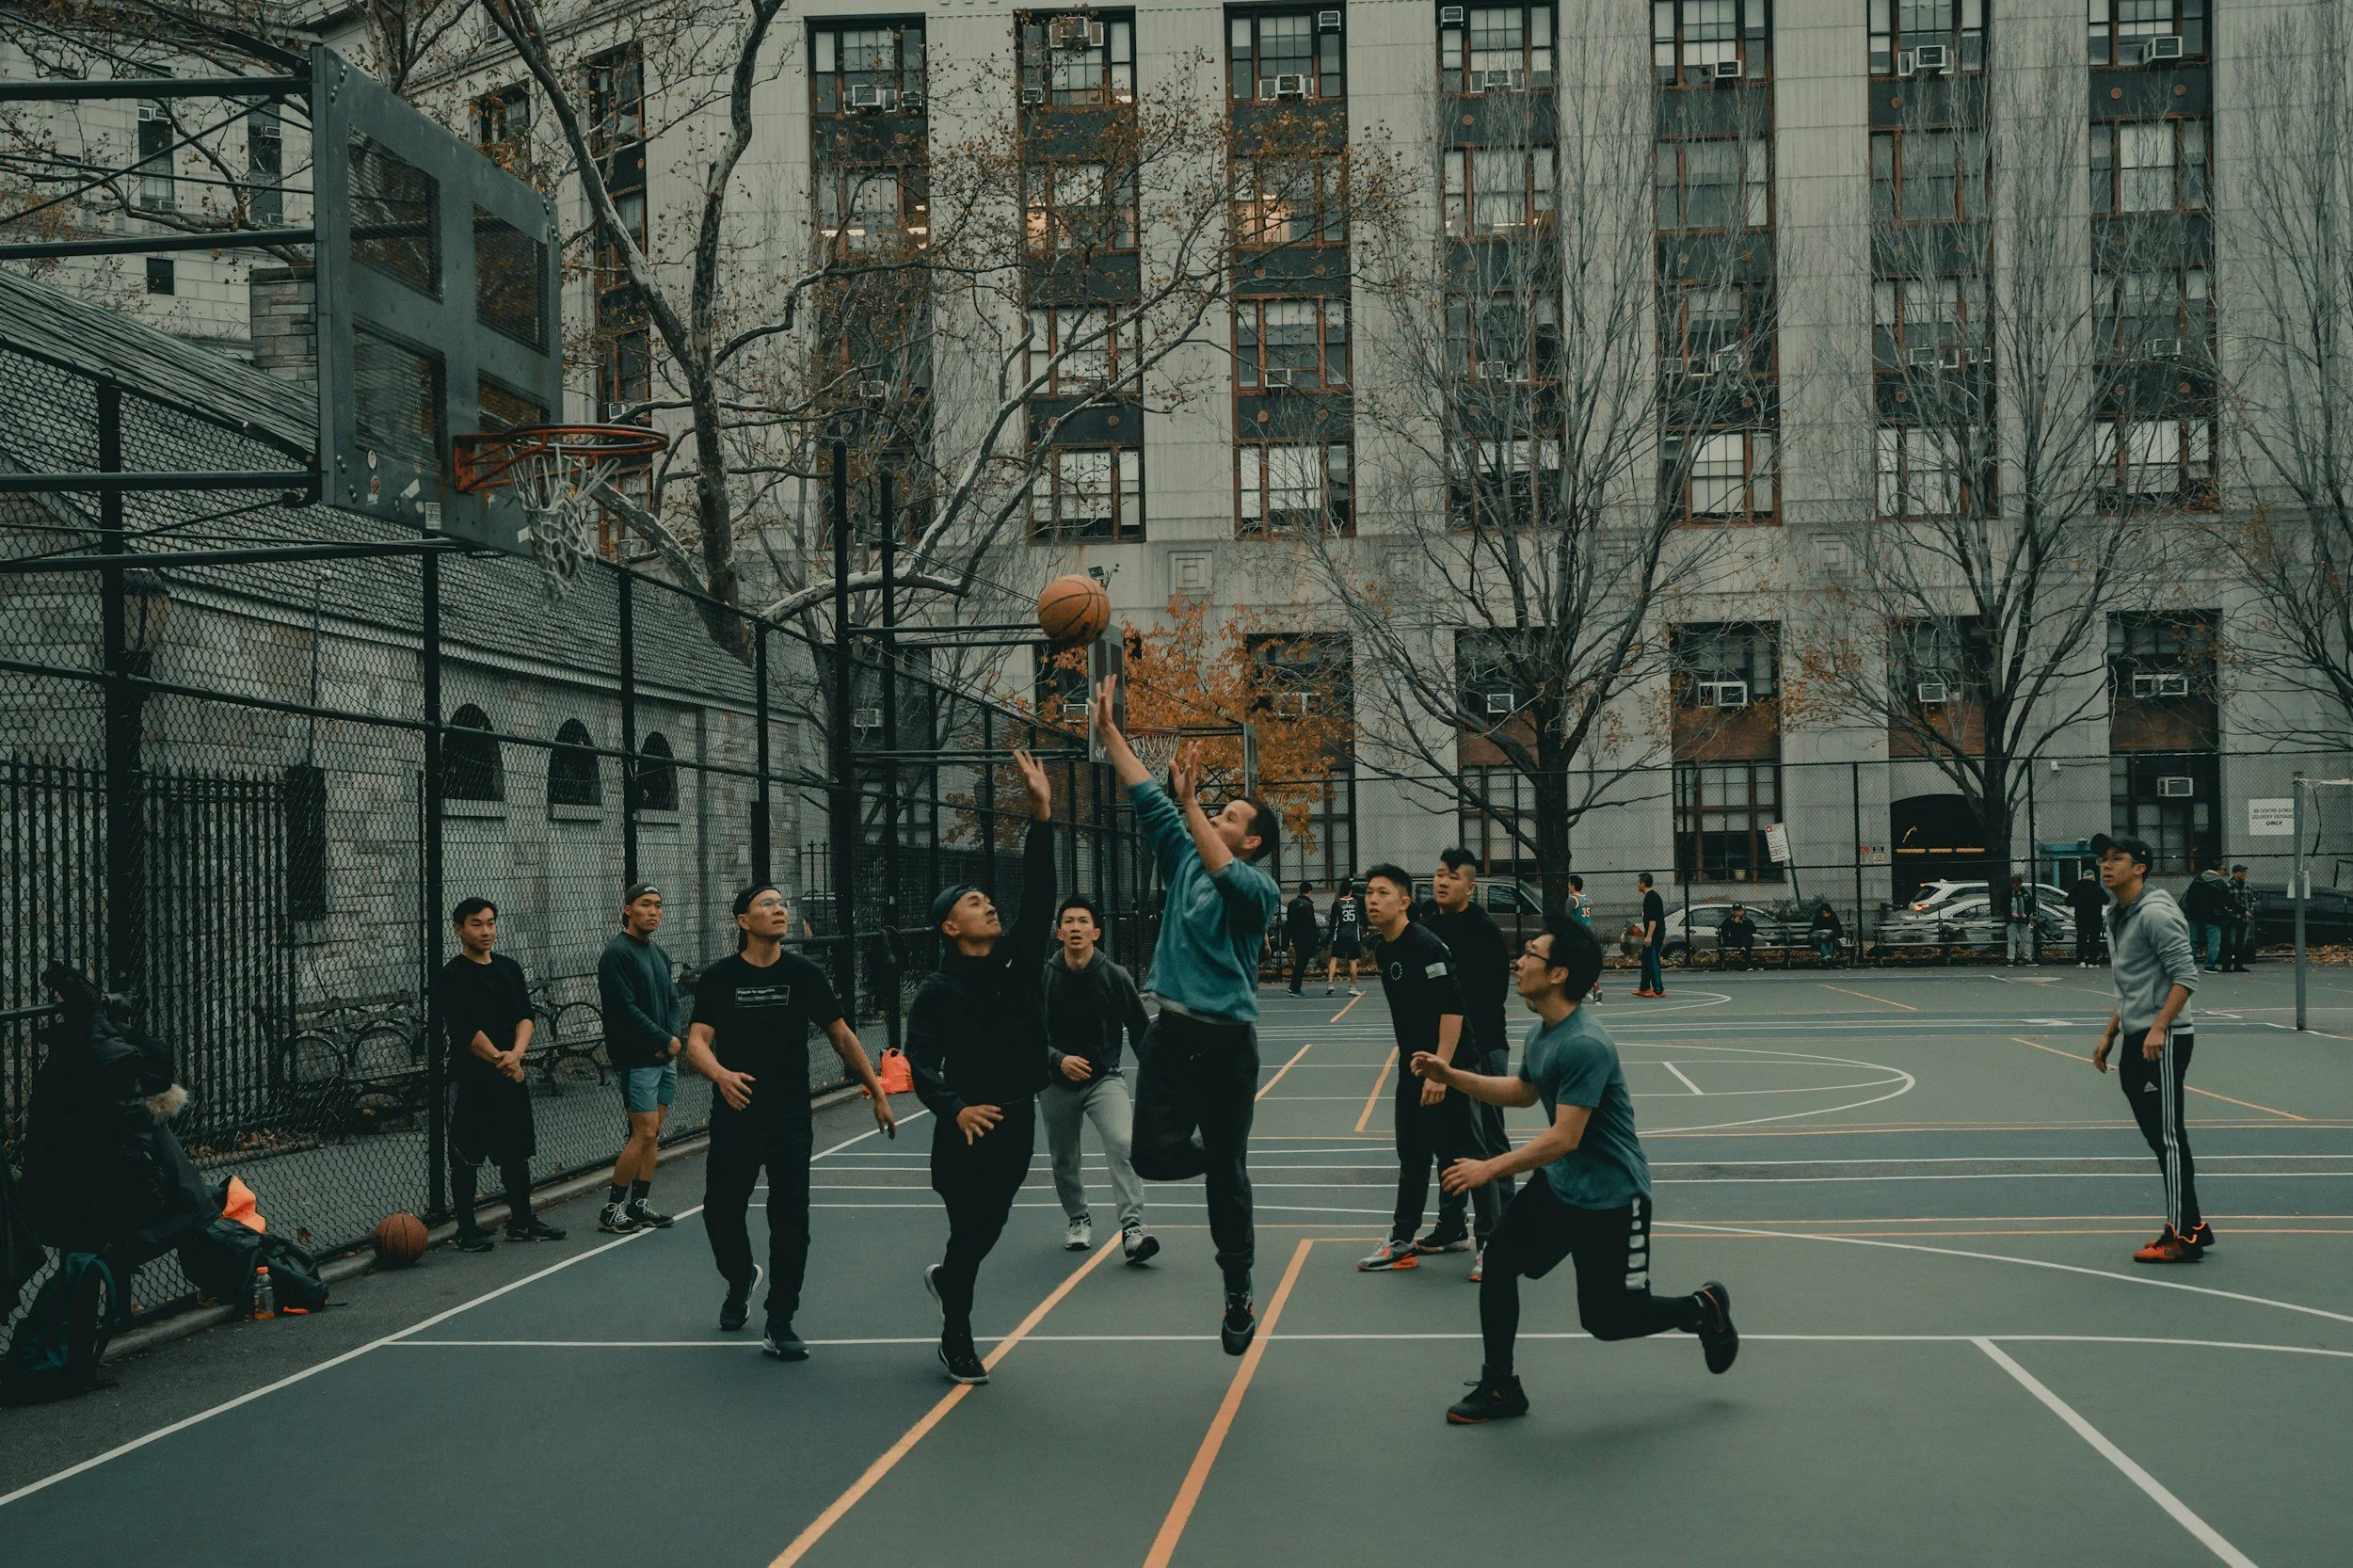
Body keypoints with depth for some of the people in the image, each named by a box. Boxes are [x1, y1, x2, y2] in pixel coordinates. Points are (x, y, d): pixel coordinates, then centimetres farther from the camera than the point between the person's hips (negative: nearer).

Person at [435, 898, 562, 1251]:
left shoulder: (510, 969, 11)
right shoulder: (450, 978, -6)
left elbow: (525, 1016, 2)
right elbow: (466, 1030, -14)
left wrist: (516, 1053, -15)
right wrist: (499, 1059, -20)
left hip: (511, 1076, 5)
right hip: (469, 1079, -5)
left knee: (517, 1152, 12)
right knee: (465, 1158, 1)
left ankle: (522, 1221, 23)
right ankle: (466, 1229, 9)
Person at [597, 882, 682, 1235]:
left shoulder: (660, 953, 15)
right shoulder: (617, 953, -11)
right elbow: (627, 1009, -17)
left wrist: (674, 1039, -4)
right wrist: (666, 1041, -12)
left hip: (665, 1058, 8)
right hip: (636, 1059, -8)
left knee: (653, 1133, 8)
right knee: (644, 1133, -9)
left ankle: (639, 1205, 15)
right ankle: (612, 1210, 0)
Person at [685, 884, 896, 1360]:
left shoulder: (804, 974, 1)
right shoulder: (718, 978, -2)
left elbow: (842, 1036, 8)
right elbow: (696, 1043, -10)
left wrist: (877, 1094, 7)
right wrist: (720, 1074, -33)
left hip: (791, 1120, 0)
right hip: (734, 1118, 0)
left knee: (790, 1220, -4)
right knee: (721, 1211, 6)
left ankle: (779, 1325, 7)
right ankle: (741, 1278, 39)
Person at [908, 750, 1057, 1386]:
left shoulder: (1018, 959, 3)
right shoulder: (937, 991, -6)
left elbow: (1039, 895, -8)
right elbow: (921, 1061, -9)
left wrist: (1041, 815, -18)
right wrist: (954, 1108, -25)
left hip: (1018, 1119, 4)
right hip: (967, 1126, -4)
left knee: (990, 1225, 16)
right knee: (969, 1228, 1)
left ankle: (944, 1277, 46)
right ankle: (957, 1340, 17)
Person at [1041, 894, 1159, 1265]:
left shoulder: (1116, 977, -7)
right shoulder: (1042, 979, -8)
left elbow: (1140, 1031, 3)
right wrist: (1059, 1060, -22)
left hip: (1105, 1078, -1)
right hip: (1056, 1082, 1)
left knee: (1124, 1144, -23)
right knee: (1063, 1161, 14)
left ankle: (1132, 1229, -25)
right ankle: (1077, 1219, 39)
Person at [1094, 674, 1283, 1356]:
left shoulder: (1259, 888, -6)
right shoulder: (1184, 860, 10)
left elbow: (1224, 874, -28)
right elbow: (1147, 797, 8)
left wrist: (1189, 802, -30)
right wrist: (1110, 729, 3)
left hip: (1228, 1041, -4)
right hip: (1172, 1032, 4)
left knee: (1227, 1173, 4)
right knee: (1154, 1154, -7)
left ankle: (1238, 1297, 18)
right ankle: (1219, 1162, 29)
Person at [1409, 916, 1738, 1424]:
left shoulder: (1585, 1045, -28)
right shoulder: (1540, 1035, 2)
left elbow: (1563, 1138, -29)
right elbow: (1523, 1091, 22)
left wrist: (1489, 1169, -25)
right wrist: (1452, 1076, 12)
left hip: (1610, 1196, -8)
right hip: (1558, 1184, 8)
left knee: (1606, 1319, 2)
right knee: (1499, 1260, -3)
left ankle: (1703, 1309, 28)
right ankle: (1500, 1389, 10)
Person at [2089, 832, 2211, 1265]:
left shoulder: (2155, 913, -12)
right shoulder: (2119, 919, 18)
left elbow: (2185, 975, -18)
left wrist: (2159, 1027, -25)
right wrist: (2110, 1035, 22)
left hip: (2164, 1041, -10)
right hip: (2136, 1042, 10)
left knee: (2168, 1136, -7)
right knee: (2159, 1137, 11)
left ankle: (2182, 1237, -3)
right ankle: (2193, 1225, 18)